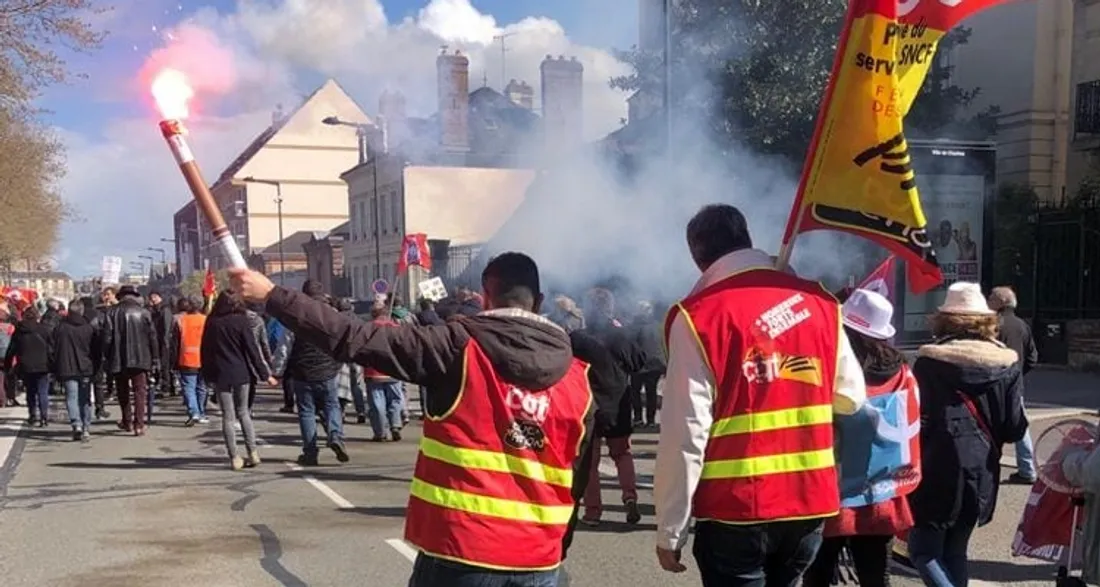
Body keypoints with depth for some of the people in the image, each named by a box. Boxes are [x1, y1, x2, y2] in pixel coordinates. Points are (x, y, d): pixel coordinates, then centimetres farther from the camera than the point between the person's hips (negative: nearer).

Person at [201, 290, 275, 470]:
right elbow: (252, 349, -7)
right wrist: (265, 374, -3)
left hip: (219, 374, 1)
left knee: (228, 417, 4)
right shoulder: (241, 321, -6)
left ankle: (234, 458, 4)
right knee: (243, 412, 14)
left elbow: (205, 350, 6)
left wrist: (207, 374, 16)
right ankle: (253, 453, 8)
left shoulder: (212, 323, 0)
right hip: (240, 373, 0)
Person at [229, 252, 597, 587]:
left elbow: (357, 340, -12)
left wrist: (271, 295, -5)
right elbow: (576, 482, 10)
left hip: (460, 554, -3)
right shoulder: (578, 380, 3)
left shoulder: (459, 349, -9)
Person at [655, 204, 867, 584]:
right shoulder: (818, 302, 4)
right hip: (810, 500, 5)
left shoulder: (699, 315, -10)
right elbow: (850, 396, 13)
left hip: (736, 507, -5)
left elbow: (686, 431, -14)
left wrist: (670, 530, -7)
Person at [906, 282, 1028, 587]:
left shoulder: (929, 362, -10)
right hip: (981, 474, 5)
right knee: (955, 552, 18)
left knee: (924, 552, 4)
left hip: (937, 471, -5)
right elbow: (1015, 429, 1)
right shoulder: (1007, 366, 1)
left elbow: (916, 422, -13)